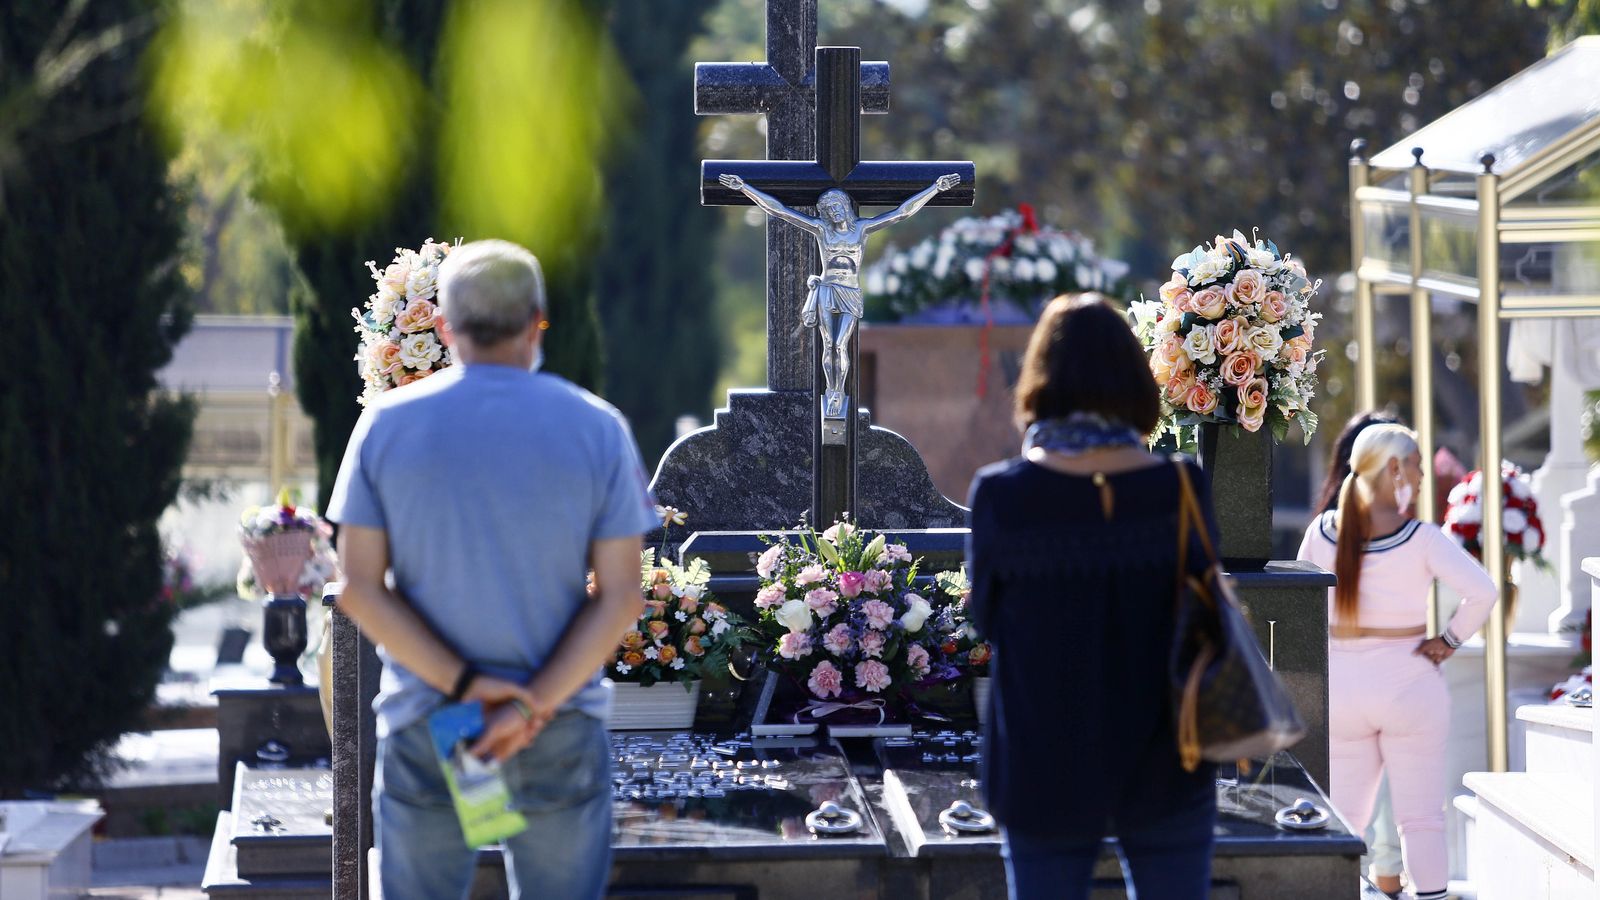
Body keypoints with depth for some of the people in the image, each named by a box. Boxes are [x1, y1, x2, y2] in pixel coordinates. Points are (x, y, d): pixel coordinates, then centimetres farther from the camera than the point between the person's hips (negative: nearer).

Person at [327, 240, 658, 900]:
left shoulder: (386, 425, -2)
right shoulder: (597, 429, -3)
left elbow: (359, 588, -6)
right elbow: (621, 596, -8)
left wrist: (463, 685, -10)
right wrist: (534, 705, -14)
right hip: (561, 734, 0)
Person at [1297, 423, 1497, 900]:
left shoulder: (1323, 531, -2)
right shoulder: (1420, 538, -13)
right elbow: (1482, 591, -21)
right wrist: (1450, 638, -8)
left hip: (1340, 686, 3)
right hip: (1408, 682, -3)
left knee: (1345, 814, 11)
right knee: (1420, 815, 4)